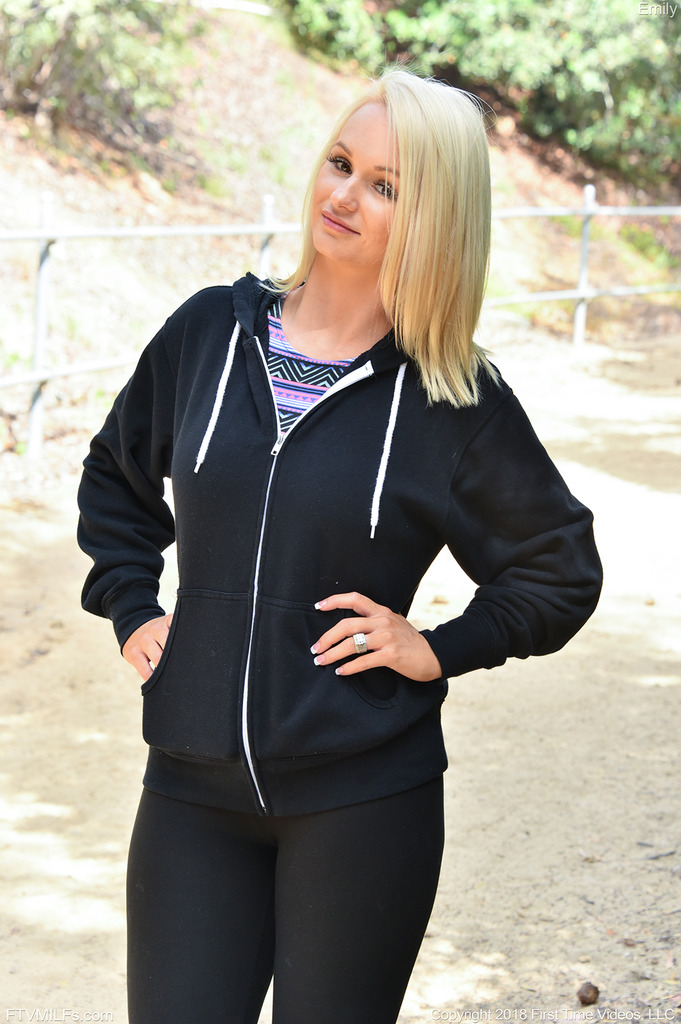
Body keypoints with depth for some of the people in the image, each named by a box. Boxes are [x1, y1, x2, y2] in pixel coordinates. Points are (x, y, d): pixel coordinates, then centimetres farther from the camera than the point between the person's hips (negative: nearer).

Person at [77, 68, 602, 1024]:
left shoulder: (456, 397, -5)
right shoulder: (208, 332, 3)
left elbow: (561, 570, 7)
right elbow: (117, 477, 21)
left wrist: (441, 650, -5)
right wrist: (131, 609, 10)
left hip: (363, 799, -2)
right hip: (193, 792, 3)